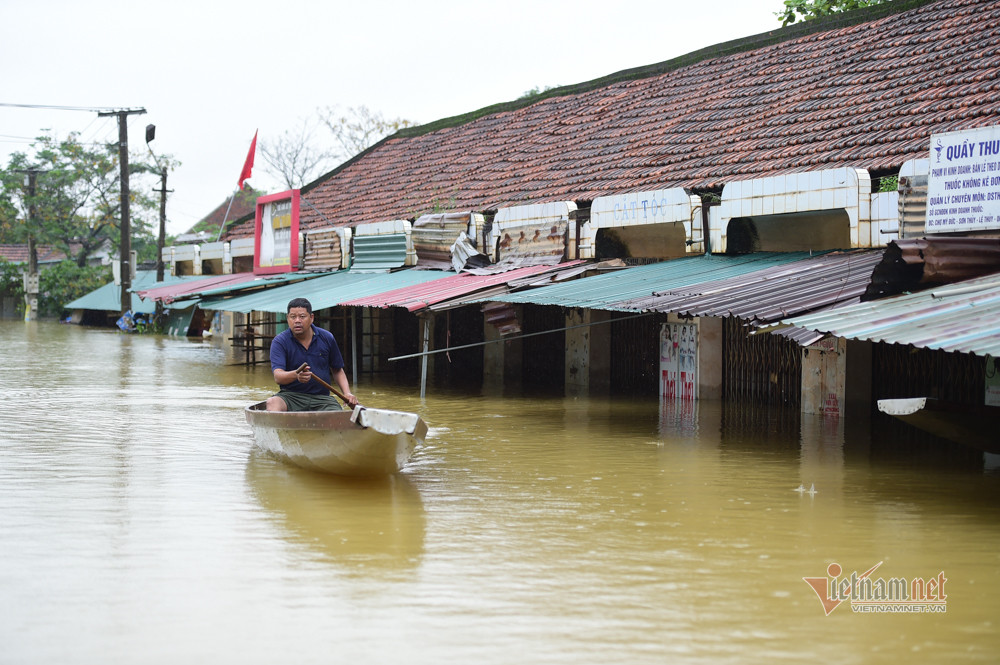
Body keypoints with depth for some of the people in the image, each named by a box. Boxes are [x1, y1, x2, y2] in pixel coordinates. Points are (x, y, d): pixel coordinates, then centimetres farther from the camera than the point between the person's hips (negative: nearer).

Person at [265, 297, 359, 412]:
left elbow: (337, 371, 19)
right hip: (290, 396, -1)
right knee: (273, 402, -35)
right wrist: (296, 375, -39)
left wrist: (347, 393, 1)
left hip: (322, 398, 2)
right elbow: (278, 376, -17)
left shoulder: (327, 338, 8)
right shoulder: (279, 341, -3)